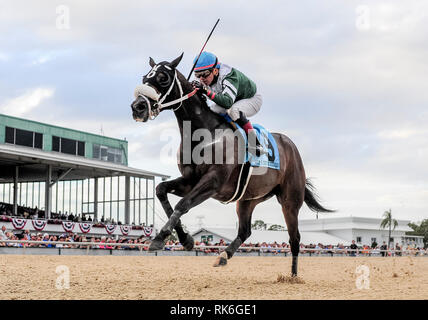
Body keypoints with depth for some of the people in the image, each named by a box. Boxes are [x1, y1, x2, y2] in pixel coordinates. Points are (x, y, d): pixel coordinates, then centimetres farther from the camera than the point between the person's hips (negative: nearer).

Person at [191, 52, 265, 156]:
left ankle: (255, 143, -27)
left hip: (252, 99, -8)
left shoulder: (229, 77, -37)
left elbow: (228, 102, -51)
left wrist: (207, 91, -60)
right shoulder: (208, 79, -15)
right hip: (234, 101, 8)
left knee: (233, 110, -38)